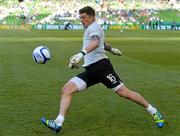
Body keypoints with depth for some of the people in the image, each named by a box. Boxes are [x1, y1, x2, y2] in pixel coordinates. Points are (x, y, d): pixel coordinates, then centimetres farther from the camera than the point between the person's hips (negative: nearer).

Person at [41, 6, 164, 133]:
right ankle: (58, 123, -20)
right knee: (66, 89, -8)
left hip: (100, 66, -9)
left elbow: (95, 43, -25)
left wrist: (82, 53, -41)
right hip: (90, 70, 9)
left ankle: (154, 112, 8)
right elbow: (103, 43, 44)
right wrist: (112, 49, 64)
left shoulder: (94, 27, -3)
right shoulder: (91, 29, 26)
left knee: (124, 92, -9)